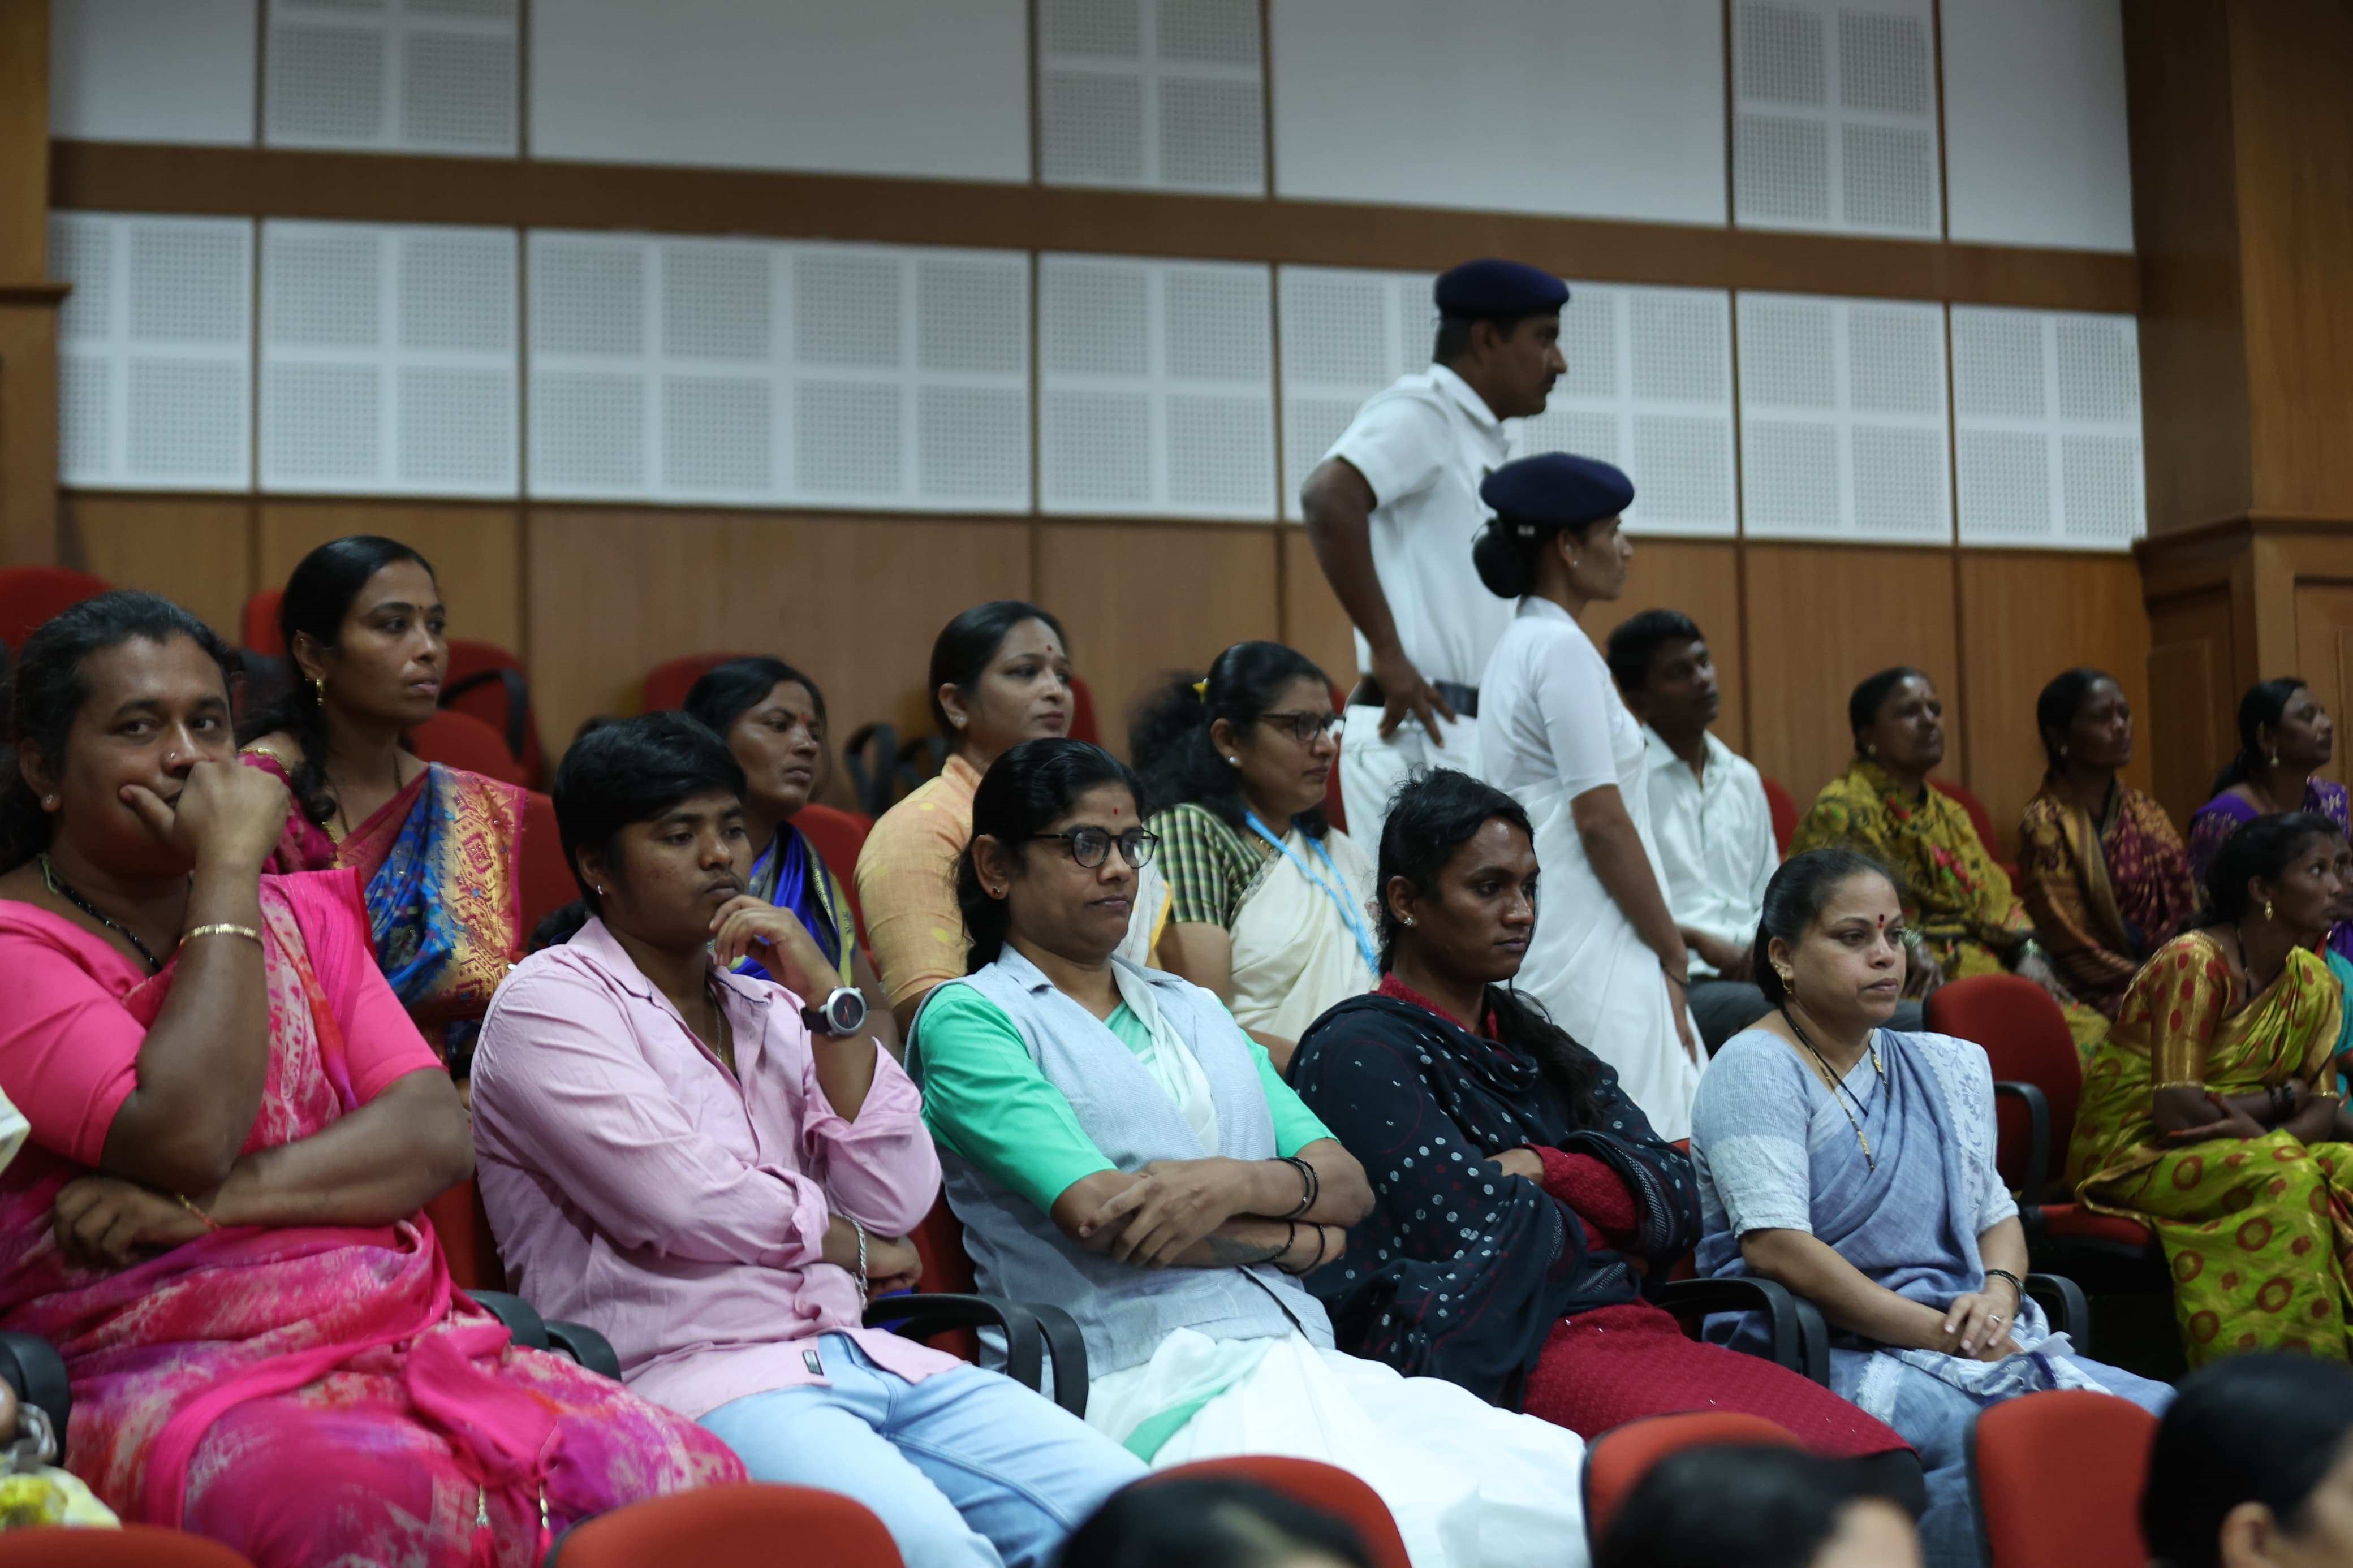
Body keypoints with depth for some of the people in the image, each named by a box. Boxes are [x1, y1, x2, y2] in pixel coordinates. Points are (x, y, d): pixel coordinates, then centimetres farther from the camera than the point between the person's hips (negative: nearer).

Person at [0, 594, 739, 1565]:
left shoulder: (303, 914, 20)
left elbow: (436, 1135, 5)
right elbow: (187, 1133, -17)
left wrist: (213, 1198, -12)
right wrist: (231, 866, -8)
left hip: (403, 1333, 6)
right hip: (175, 1370, -5)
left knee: (690, 1480, -21)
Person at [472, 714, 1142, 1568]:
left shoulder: (769, 1006, 20)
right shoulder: (548, 1003, 2)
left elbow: (899, 1202, 8)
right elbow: (681, 1201, -12)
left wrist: (827, 996, 2)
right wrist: (851, 1245, 4)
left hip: (859, 1358, 6)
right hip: (690, 1379, -6)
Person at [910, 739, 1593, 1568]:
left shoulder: (1192, 1009, 26)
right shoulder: (968, 1018, 5)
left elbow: (1350, 1186, 15)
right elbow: (1101, 1214, -9)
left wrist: (1237, 1183, -8)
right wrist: (1306, 1238, 3)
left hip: (1304, 1358, 6)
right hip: (1142, 1376, -6)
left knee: (1567, 1478, -20)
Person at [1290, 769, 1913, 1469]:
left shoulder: (1531, 1042, 23)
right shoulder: (1360, 1052, 0)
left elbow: (1675, 1198, 12)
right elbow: (1479, 1232, -11)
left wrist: (1540, 1169, -5)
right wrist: (1599, 1229, 8)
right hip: (1504, 1353, -7)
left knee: (1881, 1462, -20)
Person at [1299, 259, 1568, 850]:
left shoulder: (1483, 441, 21)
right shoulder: (1421, 412, -6)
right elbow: (1328, 497, -25)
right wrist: (1387, 654, -22)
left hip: (1476, 739, 9)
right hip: (1419, 738, -9)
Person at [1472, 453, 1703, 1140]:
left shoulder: (1518, 645, 17)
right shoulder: (1562, 646, -12)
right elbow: (1601, 819, -16)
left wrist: (1663, 953, 17)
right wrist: (1674, 955, -9)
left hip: (1543, 934, 10)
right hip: (1591, 947, -10)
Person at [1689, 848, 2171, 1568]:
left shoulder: (1944, 1067, 21)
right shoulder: (1757, 1069, -4)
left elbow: (1996, 1213, 21)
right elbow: (1775, 1245, -16)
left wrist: (1999, 1292, -4)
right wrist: (1938, 1332, -17)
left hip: (1970, 1344, 8)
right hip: (1832, 1357, -8)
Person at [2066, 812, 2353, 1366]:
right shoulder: (2195, 963, -17)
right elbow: (2176, 1110, -23)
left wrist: (2266, 1130, -20)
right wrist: (2282, 1097, -10)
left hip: (2236, 1152, 7)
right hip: (2135, 1155, -7)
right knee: (2288, 1179, -31)